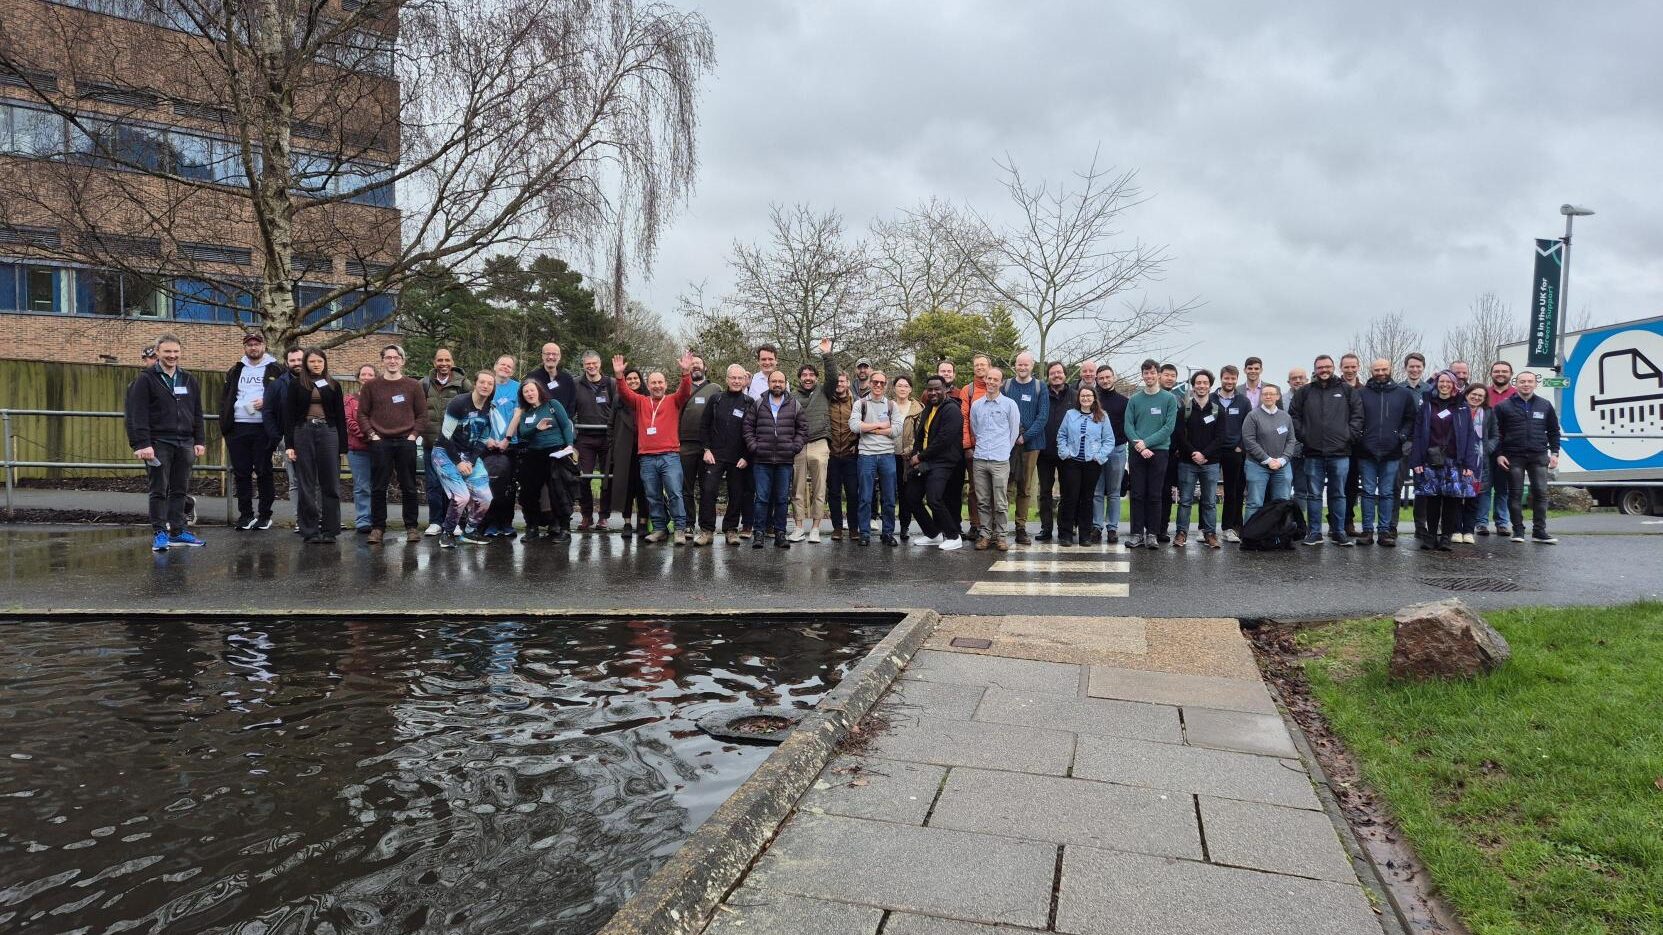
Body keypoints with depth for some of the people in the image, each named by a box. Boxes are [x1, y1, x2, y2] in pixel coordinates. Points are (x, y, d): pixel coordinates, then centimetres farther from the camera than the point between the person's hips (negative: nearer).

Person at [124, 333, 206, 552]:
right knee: (159, 491, -1)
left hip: (184, 444, 5)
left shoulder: (189, 380, 13)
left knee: (180, 491, 10)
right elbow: (137, 415, -9)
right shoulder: (146, 379, -3)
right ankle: (159, 533, 3)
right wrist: (142, 444, -16)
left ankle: (177, 531, 17)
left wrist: (200, 441, 9)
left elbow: (197, 414, 16)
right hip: (159, 444, -5)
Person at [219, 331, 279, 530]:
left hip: (263, 428, -3)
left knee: (264, 472, 0)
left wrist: (266, 403, -15)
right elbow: (225, 399, 16)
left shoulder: (275, 370, 6)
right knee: (241, 473, 4)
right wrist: (224, 424, 5)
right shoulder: (235, 371, 16)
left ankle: (265, 515, 7)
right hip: (238, 428, 3)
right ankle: (246, 514, 11)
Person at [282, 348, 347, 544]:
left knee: (330, 484, -1)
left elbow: (340, 416, 8)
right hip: (303, 433, -1)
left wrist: (342, 445, 1)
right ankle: (309, 531, 7)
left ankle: (330, 530, 5)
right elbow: (288, 416, 4)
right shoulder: (296, 386, 7)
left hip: (328, 433, 1)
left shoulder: (333, 386, 10)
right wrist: (288, 445, -4)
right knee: (306, 485, 2)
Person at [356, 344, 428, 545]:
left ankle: (412, 527, 9)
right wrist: (372, 434, -4)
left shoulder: (413, 386, 8)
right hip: (380, 443, 0)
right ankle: (378, 527, 8)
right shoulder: (371, 386, 8)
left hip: (406, 443, 0)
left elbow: (422, 414, 7)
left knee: (409, 488, 3)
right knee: (378, 488, 1)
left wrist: (414, 435, -3)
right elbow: (362, 414, 7)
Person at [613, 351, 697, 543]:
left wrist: (686, 373, -24)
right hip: (647, 458, 3)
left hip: (670, 456, -3)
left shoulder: (673, 401, 9)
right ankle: (660, 529, 16)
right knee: (653, 497, 7)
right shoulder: (640, 402, 15)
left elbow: (685, 391, -7)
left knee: (675, 493, -9)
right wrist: (619, 375, -15)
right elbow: (625, 393, 2)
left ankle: (680, 529, -5)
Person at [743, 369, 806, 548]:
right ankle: (760, 532, 5)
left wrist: (795, 447, -2)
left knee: (782, 498, 5)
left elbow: (803, 428, 9)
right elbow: (748, 426, 9)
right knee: (762, 498, -1)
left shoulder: (795, 405, 9)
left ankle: (780, 533, 12)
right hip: (762, 461, 0)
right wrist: (753, 446, -2)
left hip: (785, 460, 1)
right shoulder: (759, 404, 8)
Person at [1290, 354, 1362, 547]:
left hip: (1340, 452, 0)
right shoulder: (1305, 392, 7)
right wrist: (1302, 436, 0)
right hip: (1313, 453, 0)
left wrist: (1350, 435, -3)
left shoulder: (1346, 390, 6)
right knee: (1314, 495, 4)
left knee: (1338, 494, 6)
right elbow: (1294, 415, 10)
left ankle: (1339, 532, 14)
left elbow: (1358, 414, 6)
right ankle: (1315, 533, 10)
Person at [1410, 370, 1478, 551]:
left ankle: (1446, 536, 5)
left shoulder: (1462, 408, 8)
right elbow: (1418, 435, 5)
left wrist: (1469, 464, -6)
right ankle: (1431, 535, 9)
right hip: (1431, 461, 0)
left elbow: (1470, 437, 3)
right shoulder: (1427, 407, 10)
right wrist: (1416, 461, -5)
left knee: (1452, 499, -2)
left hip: (1454, 462, 0)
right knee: (1432, 499, 1)